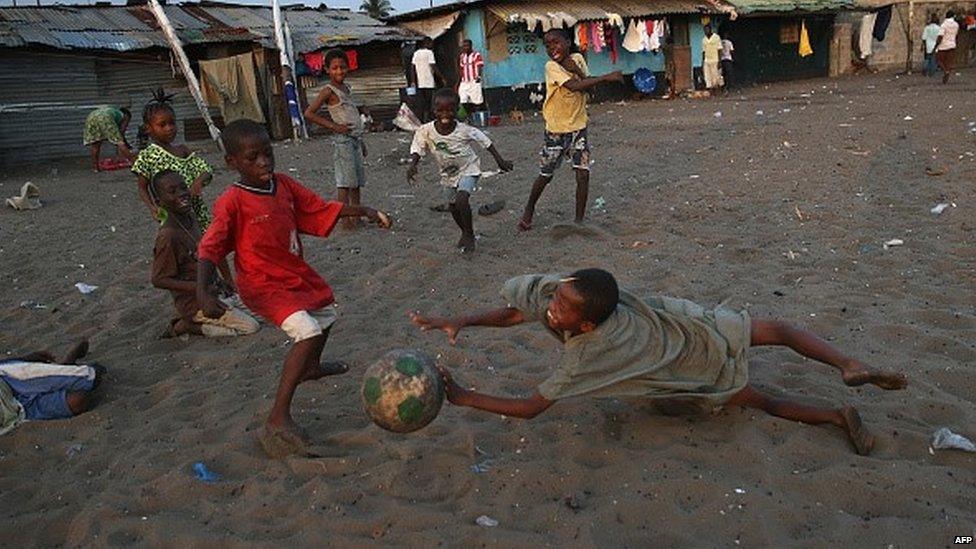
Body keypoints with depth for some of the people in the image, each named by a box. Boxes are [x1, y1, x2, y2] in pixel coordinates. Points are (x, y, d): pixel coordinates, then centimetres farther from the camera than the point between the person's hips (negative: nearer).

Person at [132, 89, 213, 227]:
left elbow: (207, 170, 4)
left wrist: (199, 181, -18)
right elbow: (142, 188, 3)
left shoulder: (183, 150, 9)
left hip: (196, 210, 5)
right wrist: (152, 207, -14)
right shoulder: (147, 156, -3)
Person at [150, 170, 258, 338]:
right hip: (196, 303, -8)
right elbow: (159, 279, -23)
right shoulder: (168, 236, -26)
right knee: (250, 327, -9)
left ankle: (188, 322, 16)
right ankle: (187, 326, 0)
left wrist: (228, 280, 7)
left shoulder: (191, 218, -1)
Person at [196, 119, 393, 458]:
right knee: (308, 333, -26)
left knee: (326, 315, 29)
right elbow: (209, 249, -24)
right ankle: (278, 419, -19)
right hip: (263, 285, -8)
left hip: (297, 274, 9)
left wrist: (363, 211, -2)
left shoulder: (284, 185, -3)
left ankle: (310, 367, 61)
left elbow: (321, 209, 6)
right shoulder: (232, 202, -22)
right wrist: (203, 292, -38)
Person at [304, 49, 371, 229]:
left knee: (357, 182, 11)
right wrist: (333, 126, -16)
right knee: (345, 182, -7)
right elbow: (309, 113, -15)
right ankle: (346, 219, -2)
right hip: (342, 140, -8)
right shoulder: (329, 91, -9)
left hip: (355, 139, 8)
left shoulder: (346, 88, 14)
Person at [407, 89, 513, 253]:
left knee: (462, 200, -25)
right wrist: (412, 165, -30)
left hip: (468, 169, -4)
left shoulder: (464, 130, -26)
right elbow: (417, 149, -10)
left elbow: (485, 141, -13)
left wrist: (500, 160, -11)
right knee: (453, 206, 16)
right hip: (448, 173, 4)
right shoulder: (426, 131, -21)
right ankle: (465, 233, 43)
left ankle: (469, 235, -4)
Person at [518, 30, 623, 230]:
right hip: (556, 131, -3)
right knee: (545, 175, 10)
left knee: (583, 174, -5)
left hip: (578, 127, 3)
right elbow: (574, 86, -29)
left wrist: (576, 70, -21)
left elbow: (589, 85, -6)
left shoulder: (577, 59, 1)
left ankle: (579, 220, 7)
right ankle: (529, 209, 34)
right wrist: (607, 77, -30)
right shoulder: (551, 66, -16)